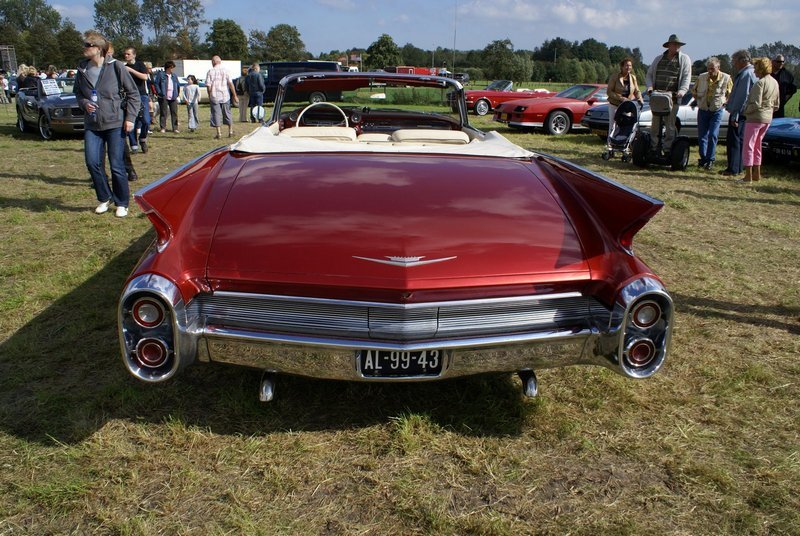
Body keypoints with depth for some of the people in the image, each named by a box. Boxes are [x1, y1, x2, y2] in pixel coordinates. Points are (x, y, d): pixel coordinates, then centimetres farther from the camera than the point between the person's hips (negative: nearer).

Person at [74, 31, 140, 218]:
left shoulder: (115, 67, -7)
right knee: (92, 162, -3)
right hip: (92, 125, 4)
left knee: (117, 166, -1)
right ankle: (105, 198, 18)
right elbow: (78, 93, 18)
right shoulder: (82, 69, 4)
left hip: (115, 123, -4)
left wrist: (130, 117, -7)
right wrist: (84, 103, -5)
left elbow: (133, 93, -2)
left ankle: (122, 204, 14)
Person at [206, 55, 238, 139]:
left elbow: (208, 86, -6)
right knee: (227, 113, 13)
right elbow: (230, 84, -5)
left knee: (216, 114, 3)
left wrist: (209, 96, 7)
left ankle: (218, 133, -1)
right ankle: (230, 131, 17)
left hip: (214, 97, -2)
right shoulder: (225, 71, 0)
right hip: (225, 96, 2)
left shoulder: (210, 72, -3)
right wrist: (234, 95, -1)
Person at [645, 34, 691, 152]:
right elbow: (649, 74, 21)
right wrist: (650, 86, 2)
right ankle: (653, 149, 11)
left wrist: (682, 91, -17)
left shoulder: (684, 59, 8)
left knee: (670, 126, -4)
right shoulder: (658, 58, 17)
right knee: (655, 125, 4)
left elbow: (686, 77, 0)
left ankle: (667, 150, 0)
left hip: (672, 98, -3)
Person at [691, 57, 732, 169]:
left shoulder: (726, 78, -7)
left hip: (717, 111, -2)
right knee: (702, 136, 4)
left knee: (713, 136, -7)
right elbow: (694, 91, 13)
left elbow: (730, 93, 6)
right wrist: (698, 99, 1)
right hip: (703, 110, 2)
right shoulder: (701, 77, -4)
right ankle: (703, 158, 17)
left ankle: (710, 159, 2)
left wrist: (724, 102, -6)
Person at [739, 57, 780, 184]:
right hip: (768, 118, 9)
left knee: (748, 146, -3)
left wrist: (746, 111, -5)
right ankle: (756, 174, 22)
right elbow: (777, 105, 16)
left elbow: (756, 104, -20)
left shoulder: (760, 83, -16)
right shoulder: (775, 82, 11)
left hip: (755, 118, -9)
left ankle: (748, 176, -4)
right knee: (757, 146, 18)